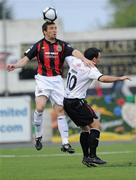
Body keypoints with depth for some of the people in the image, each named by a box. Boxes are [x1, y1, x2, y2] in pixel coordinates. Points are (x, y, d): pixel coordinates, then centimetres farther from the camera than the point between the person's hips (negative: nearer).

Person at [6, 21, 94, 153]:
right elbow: (26, 59, 1)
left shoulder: (62, 45, 4)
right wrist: (15, 66, -19)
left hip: (57, 80, 2)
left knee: (60, 110, 2)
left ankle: (65, 143, 4)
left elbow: (74, 52, -12)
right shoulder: (38, 45, 2)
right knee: (40, 107, -21)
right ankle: (38, 136, -1)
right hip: (43, 79, -2)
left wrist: (84, 59, -33)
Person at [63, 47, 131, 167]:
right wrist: (120, 78, -27)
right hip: (77, 102, -9)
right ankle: (92, 156, -15)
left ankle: (86, 157, 14)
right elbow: (103, 78, -31)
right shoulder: (91, 69, -14)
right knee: (96, 125, -8)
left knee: (85, 128, 16)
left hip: (67, 102, 9)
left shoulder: (75, 62, 8)